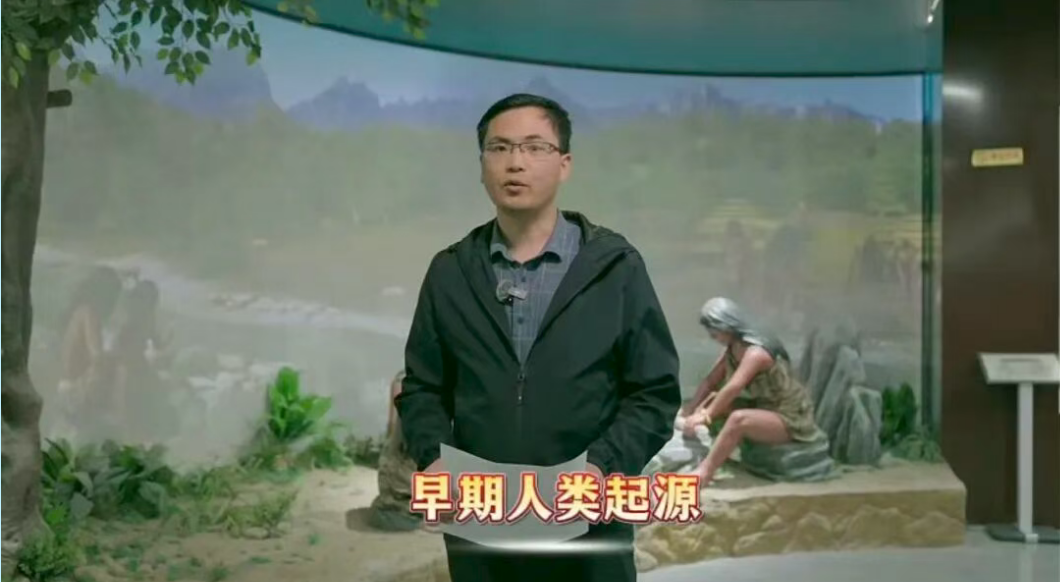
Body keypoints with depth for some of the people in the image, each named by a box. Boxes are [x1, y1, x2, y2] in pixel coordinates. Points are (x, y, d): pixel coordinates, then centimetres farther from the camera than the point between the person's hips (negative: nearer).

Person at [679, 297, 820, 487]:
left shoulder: (756, 352, -25)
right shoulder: (731, 350, 1)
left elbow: (733, 388, -34)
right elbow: (710, 382, -1)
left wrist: (705, 415, -33)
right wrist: (689, 411, -11)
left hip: (789, 418, -9)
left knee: (739, 419, -35)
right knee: (714, 400, -2)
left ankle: (704, 472, -34)